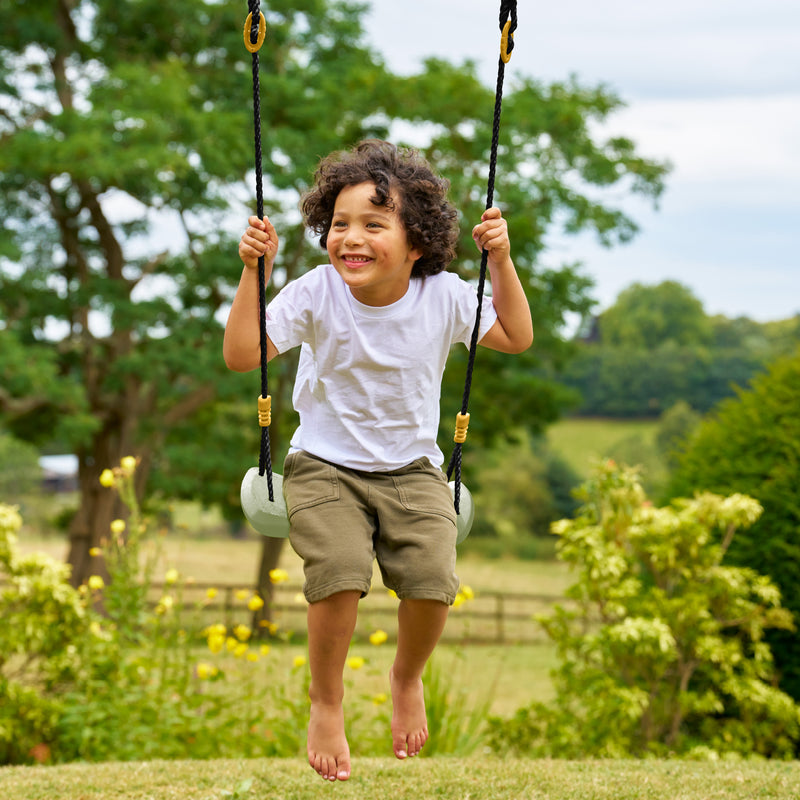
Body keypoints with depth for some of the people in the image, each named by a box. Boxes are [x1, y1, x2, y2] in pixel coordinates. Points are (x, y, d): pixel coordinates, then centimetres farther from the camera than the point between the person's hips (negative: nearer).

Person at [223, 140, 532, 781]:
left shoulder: (443, 296, -6)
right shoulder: (316, 294, -12)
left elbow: (516, 338, 5)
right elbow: (241, 354, -14)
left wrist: (502, 261, -6)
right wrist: (253, 272, -22)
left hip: (412, 469, 2)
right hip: (325, 467, -2)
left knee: (432, 582, -20)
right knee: (340, 575, -28)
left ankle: (408, 679, 15)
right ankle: (326, 702, 0)